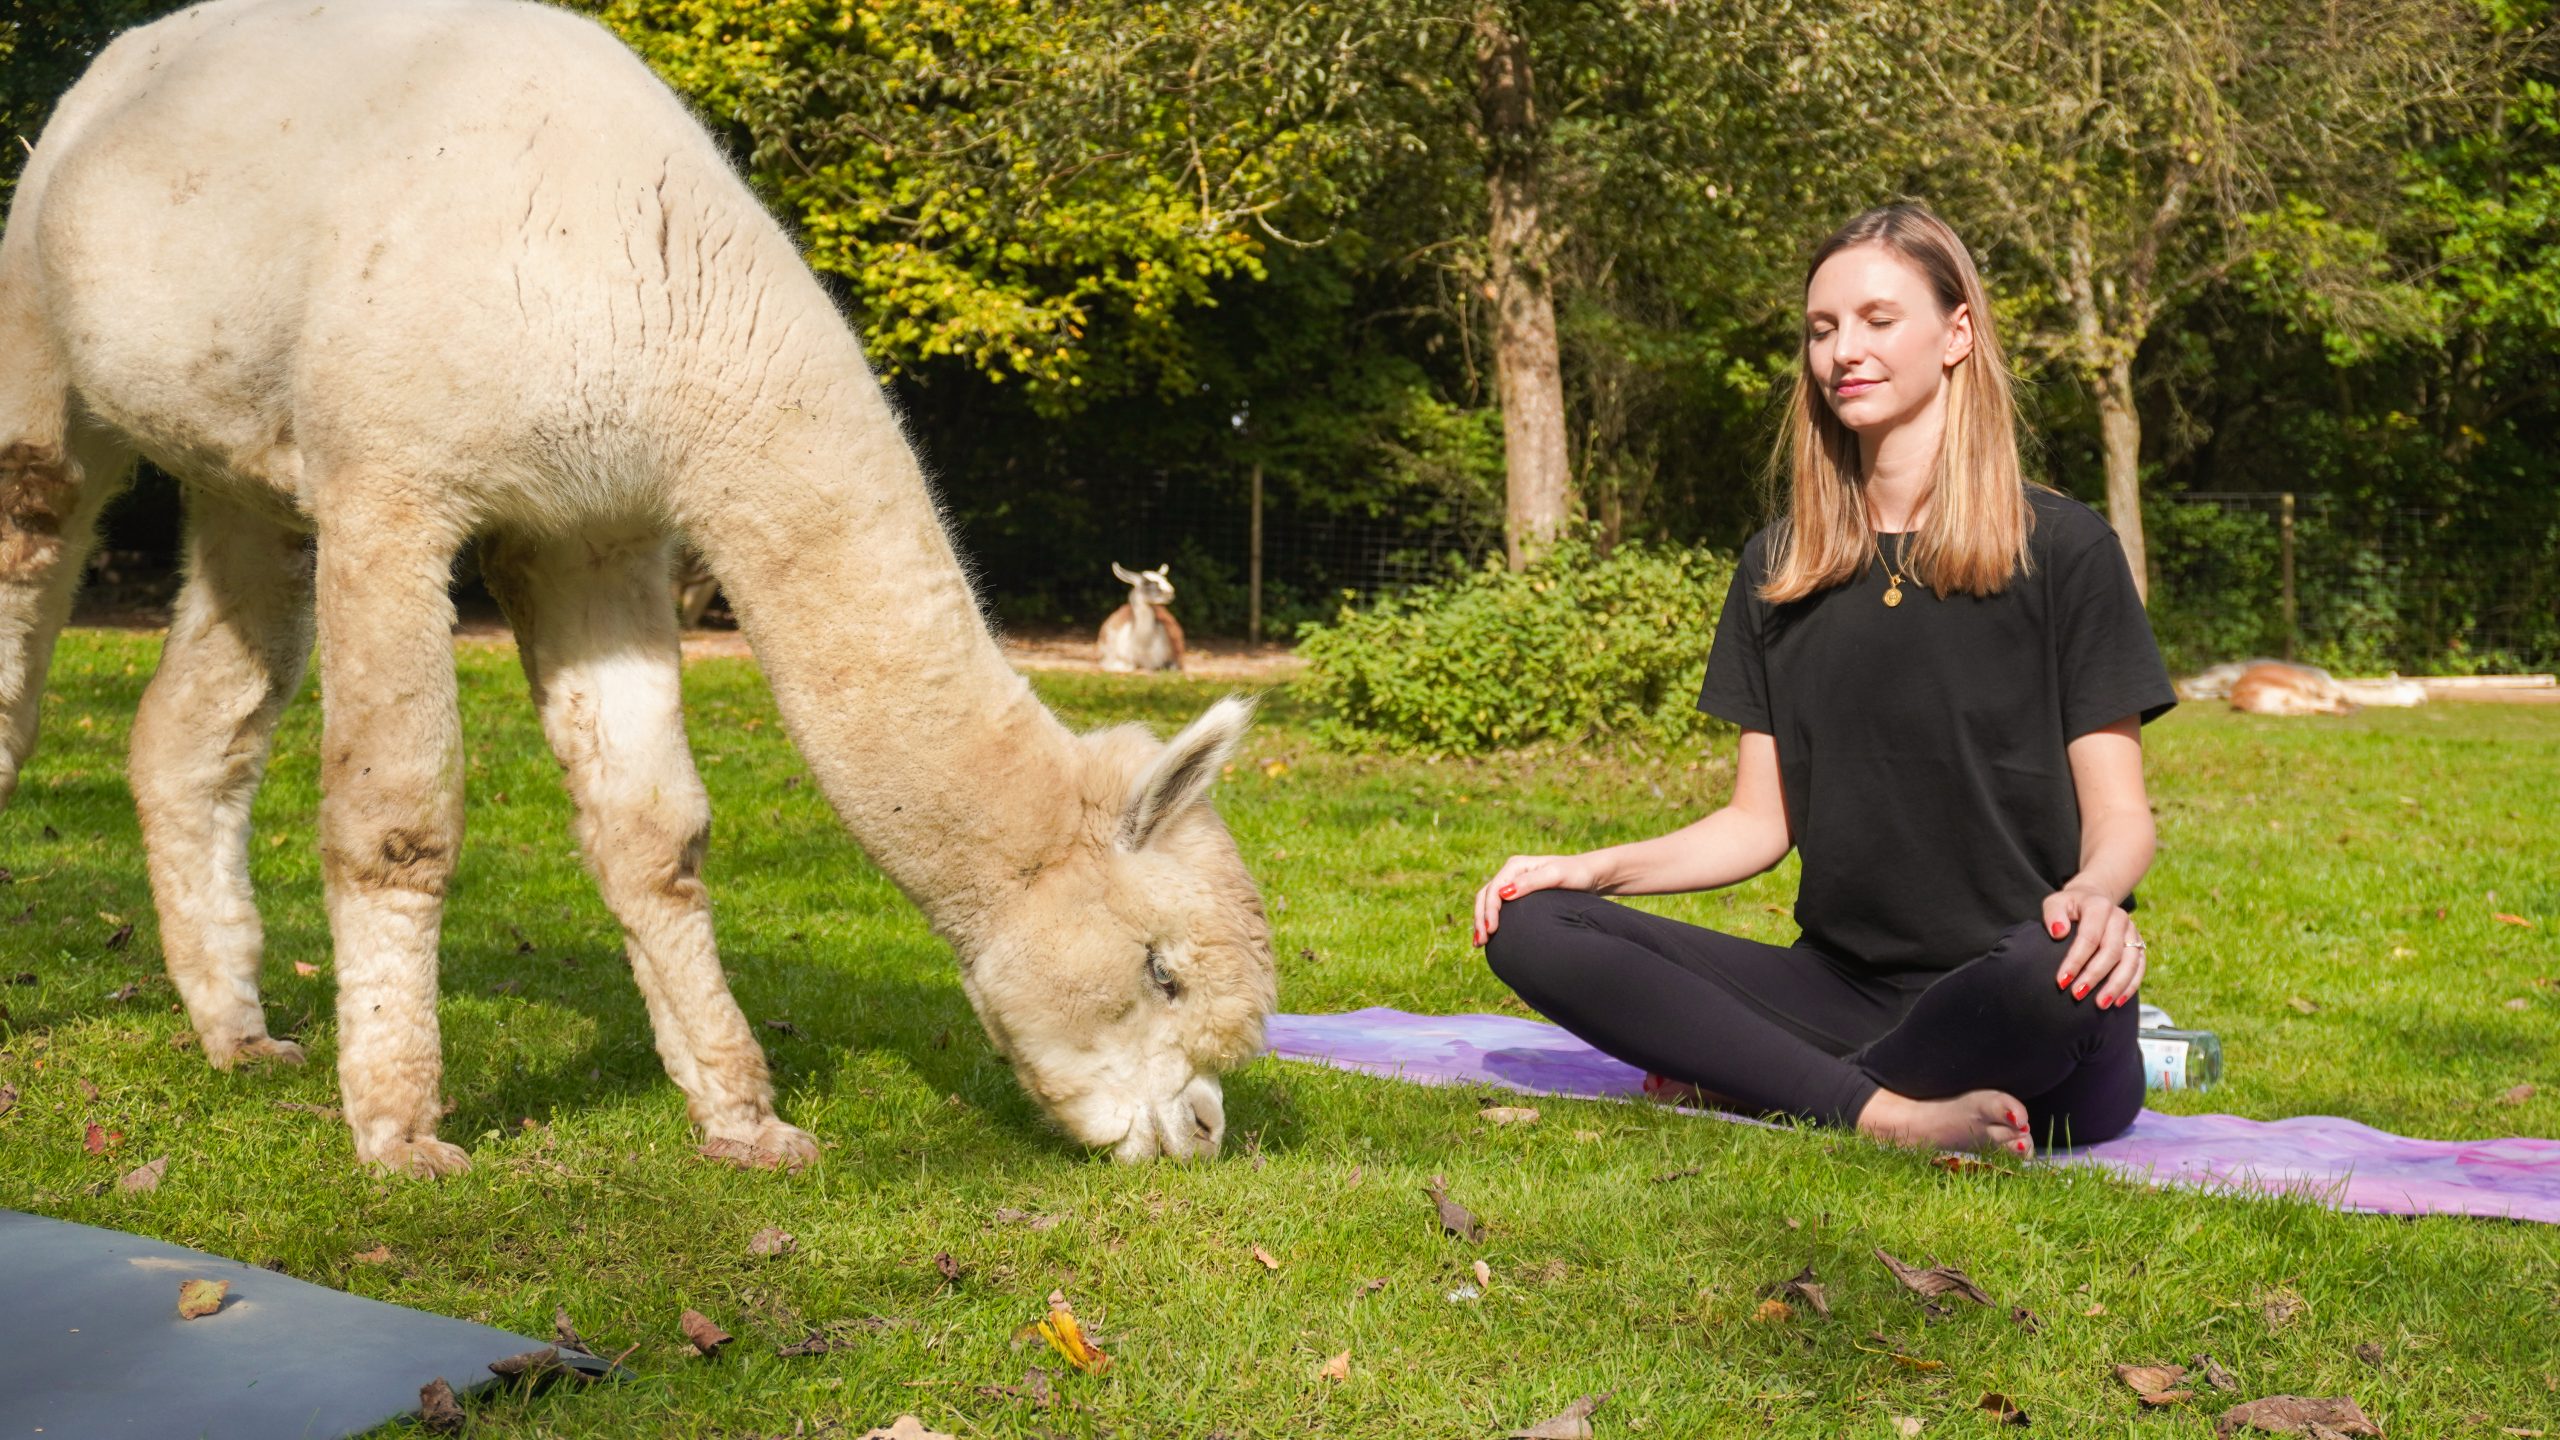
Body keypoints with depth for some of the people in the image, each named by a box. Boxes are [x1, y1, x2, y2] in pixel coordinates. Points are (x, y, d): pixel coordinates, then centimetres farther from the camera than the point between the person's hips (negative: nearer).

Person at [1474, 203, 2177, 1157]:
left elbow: (2117, 811, -1)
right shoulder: (1780, 567, 14)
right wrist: (1594, 868, -2)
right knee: (1532, 929, -14)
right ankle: (1885, 1111, -23)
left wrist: (2095, 891, -25)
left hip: (2005, 1008, -4)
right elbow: (1761, 819, 14)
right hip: (1841, 987, 4)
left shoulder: (2060, 548, 1)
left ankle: (1757, 1083, -15)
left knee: (2057, 970, -41)